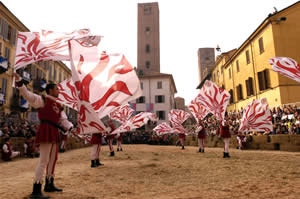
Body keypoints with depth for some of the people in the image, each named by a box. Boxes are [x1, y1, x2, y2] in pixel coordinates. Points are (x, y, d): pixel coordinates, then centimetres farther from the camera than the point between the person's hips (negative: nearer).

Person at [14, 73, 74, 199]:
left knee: (53, 159, 15)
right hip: (46, 131, -9)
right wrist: (19, 82, -25)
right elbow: (27, 95, -14)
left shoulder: (58, 106, 19)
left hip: (54, 133, 9)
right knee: (44, 160, -12)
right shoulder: (43, 100, -1)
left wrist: (70, 127, -4)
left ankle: (49, 185, 29)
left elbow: (63, 120, 13)